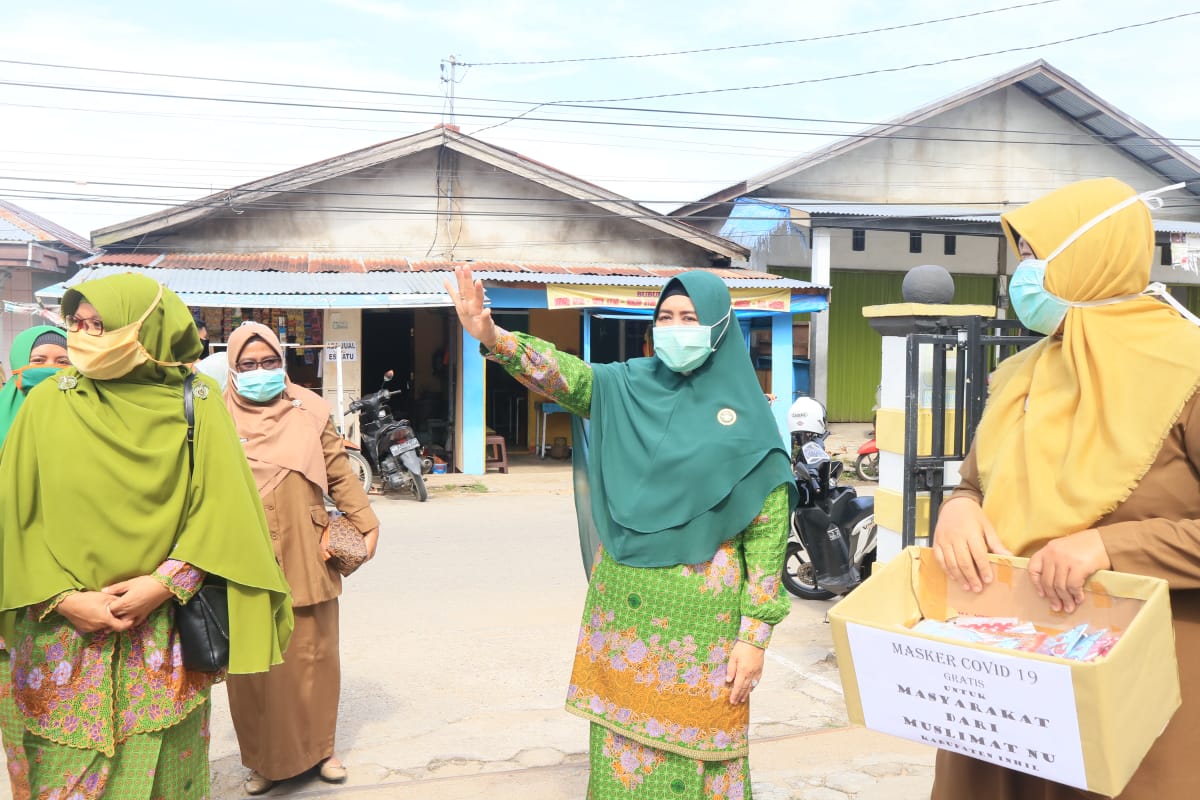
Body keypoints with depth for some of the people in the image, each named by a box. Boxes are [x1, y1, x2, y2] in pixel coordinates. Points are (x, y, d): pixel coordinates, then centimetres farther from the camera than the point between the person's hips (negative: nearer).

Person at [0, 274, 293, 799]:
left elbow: (220, 506, -5)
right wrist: (62, 599, -9)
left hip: (165, 633, -1)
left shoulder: (195, 403, -2)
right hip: (65, 638, 1)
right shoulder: (47, 403, 1)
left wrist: (165, 584, -15)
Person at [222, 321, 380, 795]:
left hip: (304, 558, 1)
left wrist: (367, 523, 4)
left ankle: (318, 748, 26)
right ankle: (264, 759, 23)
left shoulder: (309, 411, 4)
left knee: (312, 657, 9)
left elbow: (339, 473, 7)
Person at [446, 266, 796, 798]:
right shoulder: (625, 386, 5)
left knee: (697, 745, 7)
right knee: (622, 740, 13)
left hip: (703, 615, -2)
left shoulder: (745, 416, -2)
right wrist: (492, 336, -31)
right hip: (623, 604, 3)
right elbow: (561, 372, -13)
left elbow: (768, 529, -4)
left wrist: (756, 634, -8)